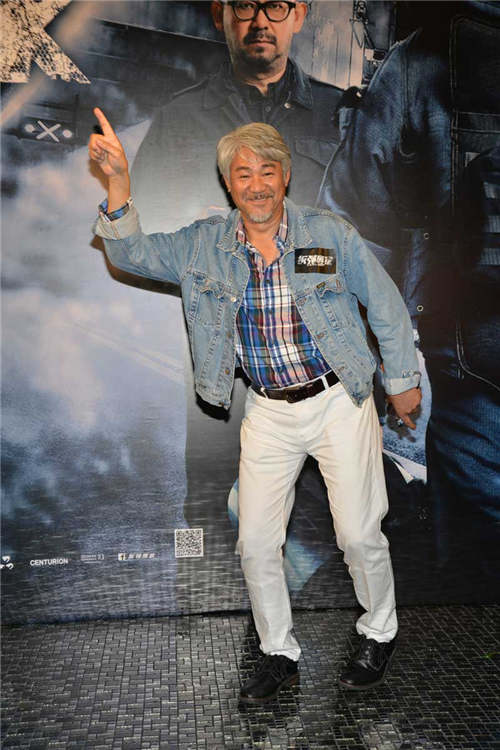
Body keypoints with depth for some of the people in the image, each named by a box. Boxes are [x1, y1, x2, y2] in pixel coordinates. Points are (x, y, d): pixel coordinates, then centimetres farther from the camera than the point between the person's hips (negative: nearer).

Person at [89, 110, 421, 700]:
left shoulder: (330, 234, -6)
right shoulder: (203, 246, 0)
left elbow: (386, 306, 2)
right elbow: (130, 252, -4)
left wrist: (402, 380, 8)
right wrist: (118, 180, -18)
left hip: (339, 401, -2)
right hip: (268, 413, 3)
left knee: (359, 535, 2)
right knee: (255, 545, 5)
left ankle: (379, 635, 33)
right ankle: (279, 654, 29)